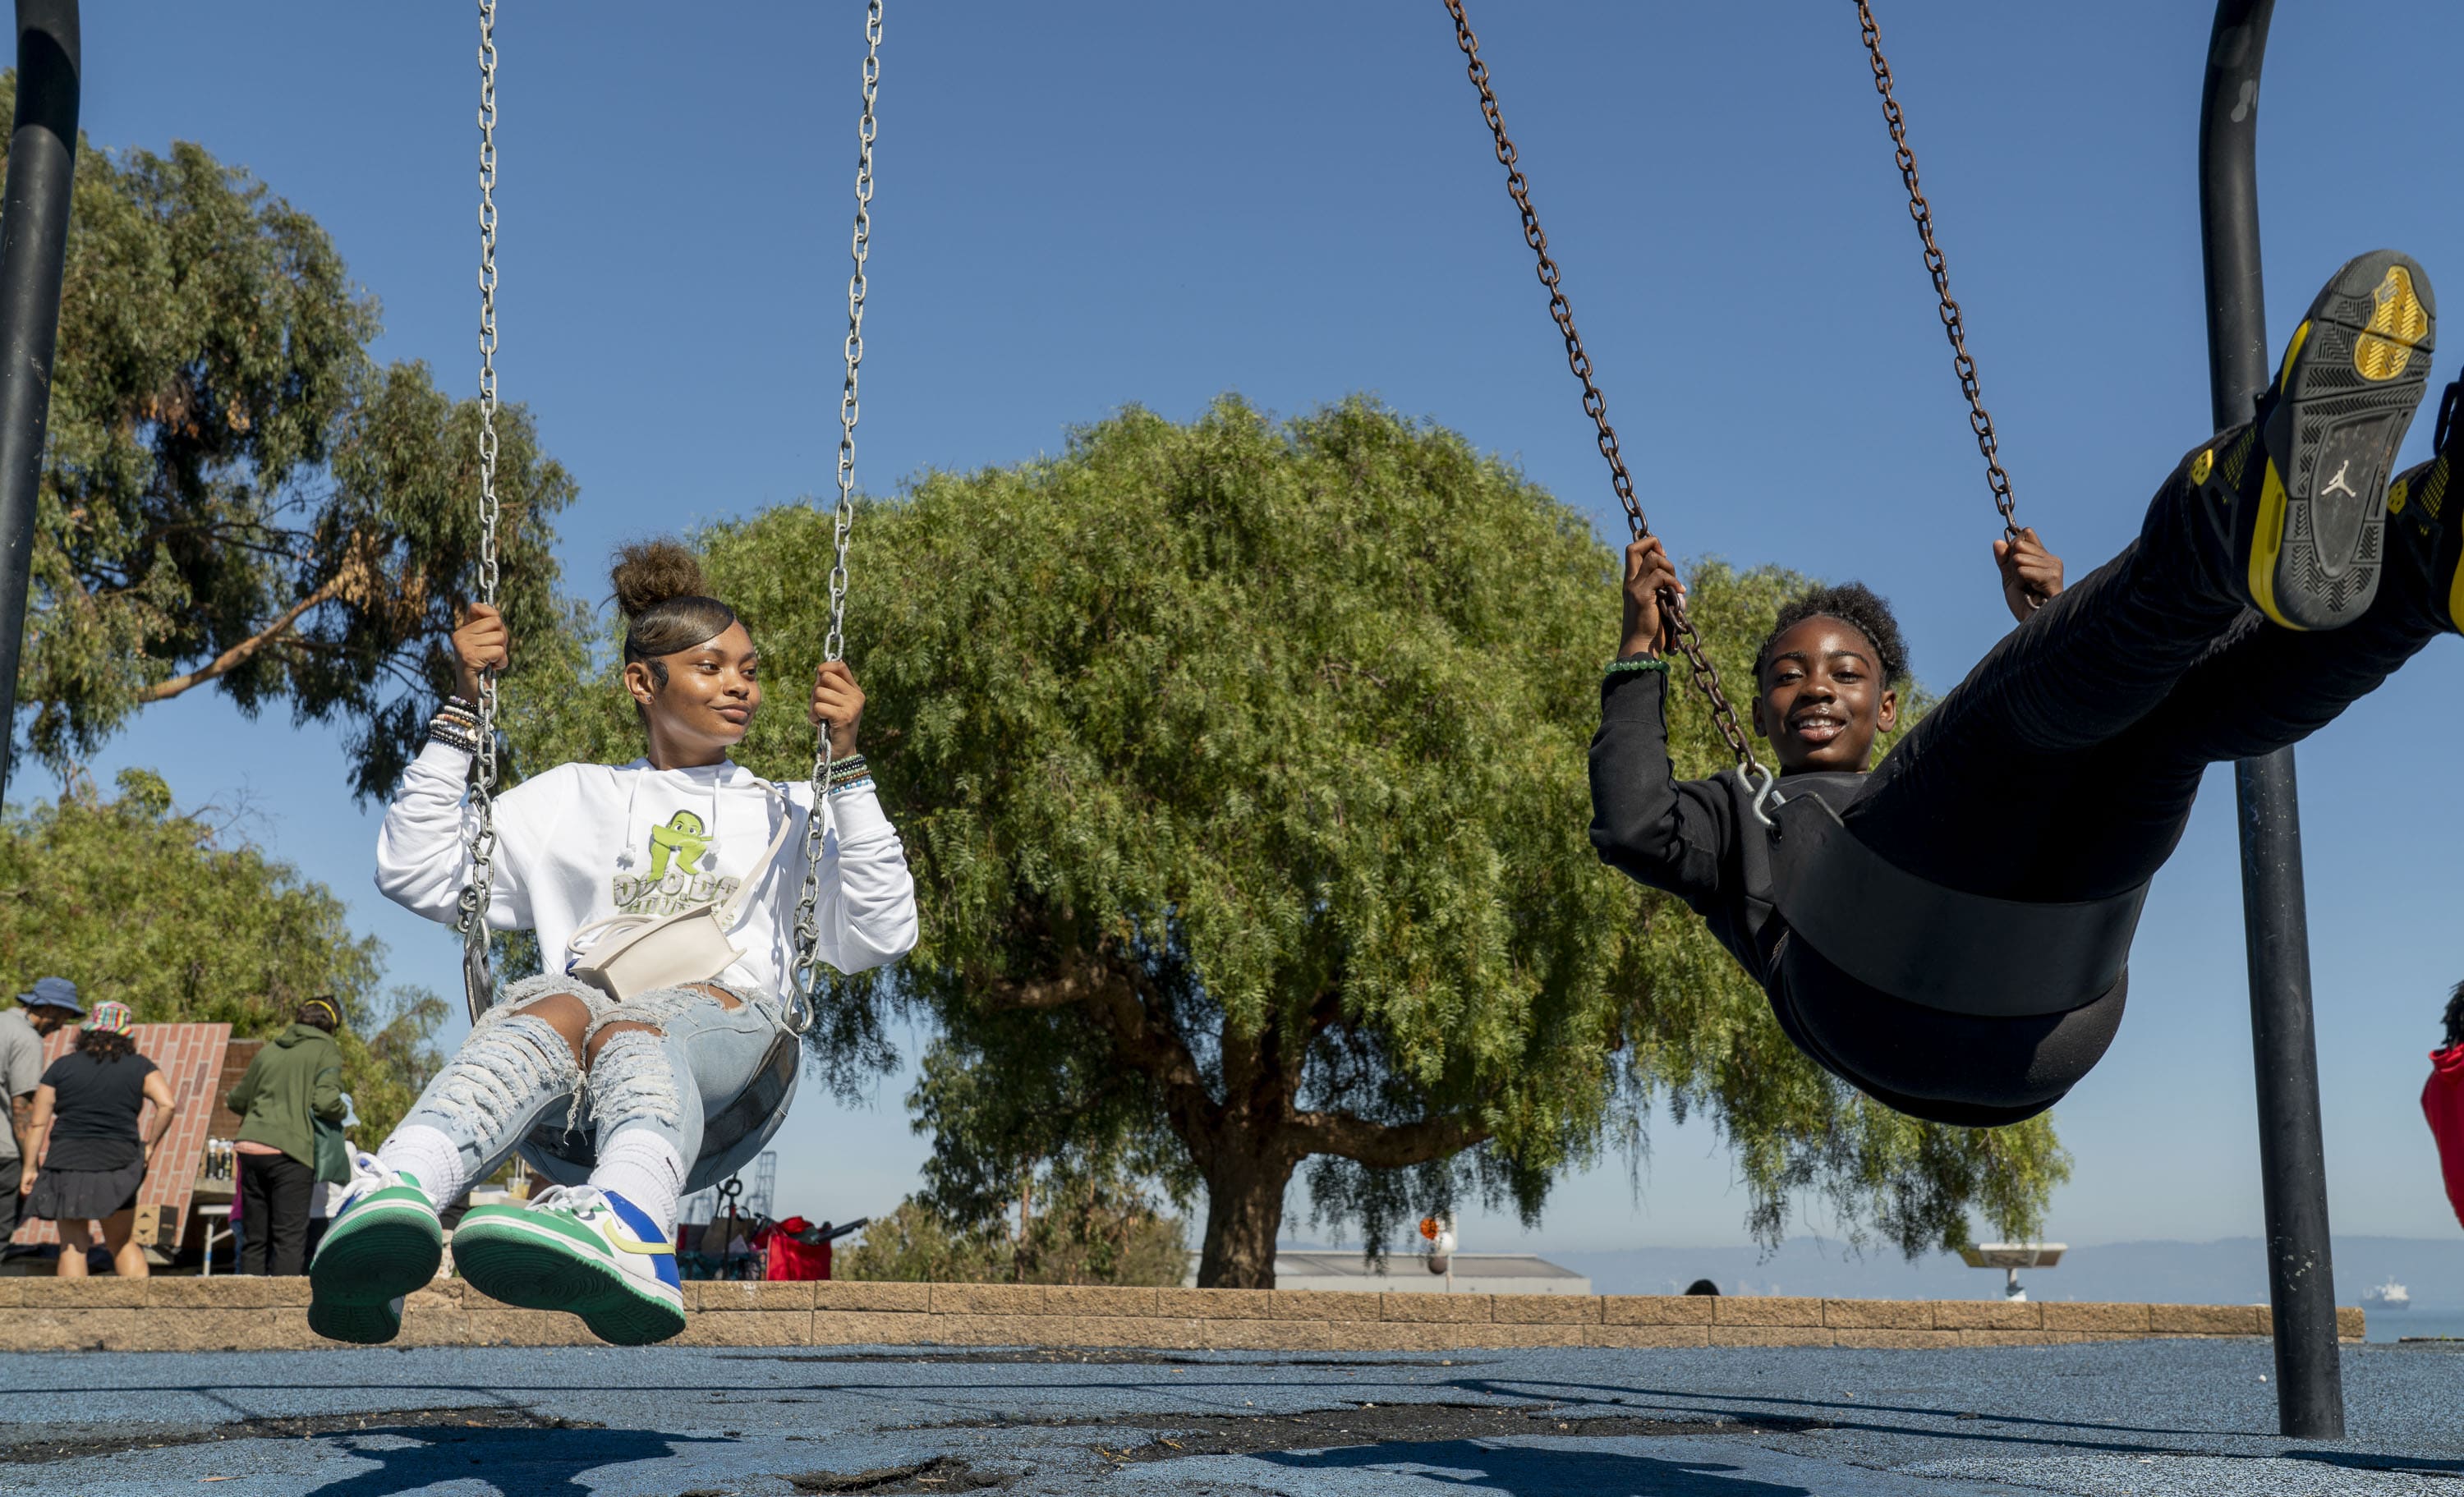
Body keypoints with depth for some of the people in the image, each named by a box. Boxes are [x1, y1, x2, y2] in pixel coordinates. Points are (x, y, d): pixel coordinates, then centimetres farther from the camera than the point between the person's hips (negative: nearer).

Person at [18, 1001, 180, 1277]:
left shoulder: (62, 1067, 4)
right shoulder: (139, 1067, 3)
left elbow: (38, 1123, 1)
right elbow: (168, 1104, -10)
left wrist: (30, 1167, 6)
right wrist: (150, 1146, 0)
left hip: (67, 1164, 0)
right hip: (117, 1165, 0)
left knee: (72, 1246, 6)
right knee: (124, 1244, 12)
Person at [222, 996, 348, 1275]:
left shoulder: (269, 1050, 20)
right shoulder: (326, 1051, 4)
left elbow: (237, 1100, 28)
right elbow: (325, 1102, -10)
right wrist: (341, 1113, 10)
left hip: (250, 1148, 5)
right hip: (290, 1150, -5)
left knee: (255, 1239, 12)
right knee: (290, 1239, -6)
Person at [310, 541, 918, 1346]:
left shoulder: (790, 817, 27)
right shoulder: (573, 799, 29)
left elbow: (880, 938, 10)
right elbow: (414, 874, 20)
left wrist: (846, 765, 4)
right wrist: (463, 707, 17)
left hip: (723, 1018, -1)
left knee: (630, 1030, -38)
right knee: (550, 1005, -37)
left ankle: (627, 1222, -71)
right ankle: (390, 1197, -66)